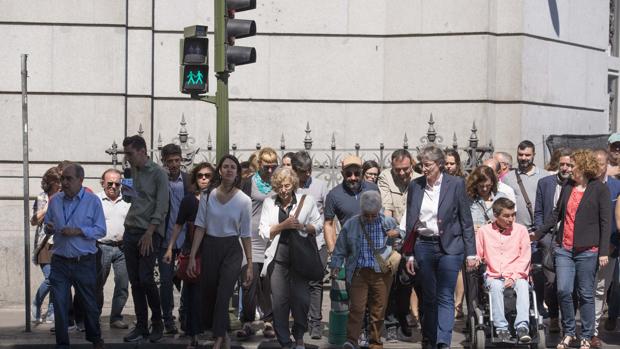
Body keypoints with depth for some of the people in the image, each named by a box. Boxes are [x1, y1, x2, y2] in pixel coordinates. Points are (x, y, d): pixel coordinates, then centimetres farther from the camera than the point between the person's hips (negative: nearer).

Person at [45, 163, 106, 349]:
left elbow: (101, 230, -8)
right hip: (60, 261, 2)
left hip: (84, 262, -2)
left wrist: (78, 231, -19)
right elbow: (48, 225, 17)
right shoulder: (55, 200, 6)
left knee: (89, 303, 12)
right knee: (60, 304, 0)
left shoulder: (93, 201, -5)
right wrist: (48, 228, -7)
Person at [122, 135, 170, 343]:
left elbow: (161, 207, -11)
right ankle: (141, 326, 13)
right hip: (130, 230, 6)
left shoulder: (158, 174, -6)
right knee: (135, 281, 6)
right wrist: (125, 192, 1)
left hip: (150, 232, -6)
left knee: (146, 279, -10)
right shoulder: (131, 172, 12)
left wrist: (149, 233, -15)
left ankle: (157, 323, 8)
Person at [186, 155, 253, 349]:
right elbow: (200, 227, -1)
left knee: (223, 295, -14)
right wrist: (192, 257, -5)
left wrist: (250, 264, -1)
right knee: (208, 294, 8)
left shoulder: (244, 201, -5)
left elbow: (246, 234, 0)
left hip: (232, 249, -2)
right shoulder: (208, 195, -2)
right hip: (209, 247, 2)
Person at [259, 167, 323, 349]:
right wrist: (284, 225, -12)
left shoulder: (306, 200, 3)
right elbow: (264, 232, 2)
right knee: (279, 300, -1)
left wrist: (302, 226, -11)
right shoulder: (269, 203, 6)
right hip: (278, 257, 1)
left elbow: (318, 225, 8)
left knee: (301, 298, -4)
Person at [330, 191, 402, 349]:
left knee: (378, 311, 7)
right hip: (358, 272, -1)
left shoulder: (389, 222, 2)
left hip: (381, 273, 1)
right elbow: (340, 249, 11)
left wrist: (398, 234, -5)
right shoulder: (351, 224, 2)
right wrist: (336, 266, 4)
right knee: (357, 308, -9)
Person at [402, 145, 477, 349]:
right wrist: (409, 253, 7)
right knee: (428, 298, 10)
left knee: (445, 298, -7)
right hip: (423, 246, 3)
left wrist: (470, 253, -3)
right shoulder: (415, 185, 6)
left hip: (449, 247, -3)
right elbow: (410, 222, 10)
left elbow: (466, 221, 0)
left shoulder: (456, 184, -2)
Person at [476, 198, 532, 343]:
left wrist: (514, 277, -8)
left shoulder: (521, 230, 10)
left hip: (516, 276, 0)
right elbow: (477, 255, 15)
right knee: (495, 286, -33)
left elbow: (525, 257, 5)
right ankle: (501, 328, -36)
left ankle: (522, 327, -42)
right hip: (493, 276, 0)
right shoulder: (484, 231, 10)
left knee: (522, 285, -33)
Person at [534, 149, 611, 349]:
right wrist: (538, 234, 21)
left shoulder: (599, 189, -3)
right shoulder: (568, 187, 11)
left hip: (587, 250, -4)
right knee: (563, 290, -4)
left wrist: (604, 251, -9)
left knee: (586, 294, 3)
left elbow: (605, 222, -5)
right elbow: (557, 214, 20)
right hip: (564, 248, 4)